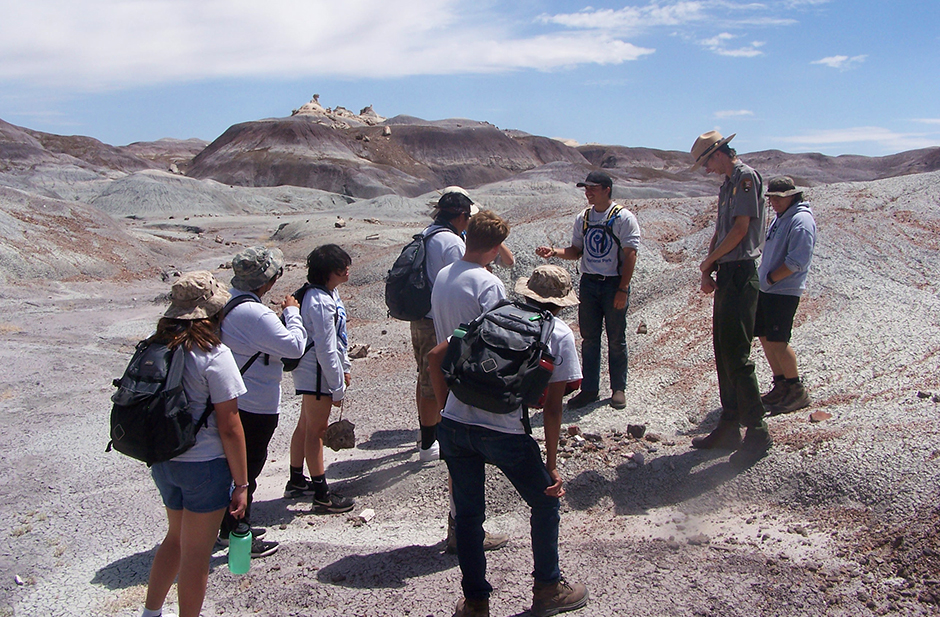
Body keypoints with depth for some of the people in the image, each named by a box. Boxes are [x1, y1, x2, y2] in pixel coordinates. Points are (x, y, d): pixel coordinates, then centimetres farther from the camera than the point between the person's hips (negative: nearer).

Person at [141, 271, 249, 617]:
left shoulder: (154, 348, 1)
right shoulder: (213, 355, -19)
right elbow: (228, 427, -18)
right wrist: (241, 484, -11)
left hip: (162, 461, 7)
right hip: (204, 465, -7)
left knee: (177, 537, 27)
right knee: (196, 554, 9)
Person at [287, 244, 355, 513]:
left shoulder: (330, 294, 8)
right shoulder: (320, 302, -24)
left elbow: (338, 337, 17)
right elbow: (325, 349, -24)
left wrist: (344, 368, 20)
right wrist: (337, 388, -18)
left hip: (311, 373, 10)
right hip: (317, 373, -10)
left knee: (306, 426, 19)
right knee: (315, 429, 0)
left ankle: (296, 479, 34)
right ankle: (321, 493, 10)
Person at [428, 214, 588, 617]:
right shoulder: (561, 337, 4)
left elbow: (435, 356, 9)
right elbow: (553, 407, 1)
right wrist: (551, 466, 8)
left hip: (454, 422, 4)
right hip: (504, 432, -3)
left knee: (468, 510, 17)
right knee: (545, 505, 20)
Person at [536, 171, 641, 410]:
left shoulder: (623, 218, -7)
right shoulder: (583, 218, 9)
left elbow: (630, 254, -10)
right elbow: (576, 251, 14)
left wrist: (623, 289, -15)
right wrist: (554, 252, -5)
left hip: (614, 283, -5)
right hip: (588, 283, 5)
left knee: (616, 339, 5)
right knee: (589, 338, 7)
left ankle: (618, 389, 17)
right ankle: (589, 389, 17)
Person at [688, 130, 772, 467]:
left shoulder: (746, 178, -9)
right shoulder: (728, 184, 20)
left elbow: (741, 229, -17)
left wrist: (709, 261, -6)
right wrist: (708, 272, 6)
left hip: (740, 274, -10)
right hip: (726, 275, 10)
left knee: (736, 355, -10)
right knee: (723, 352, 12)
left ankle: (757, 432, -2)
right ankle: (729, 427, 20)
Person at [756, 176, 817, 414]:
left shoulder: (801, 220, -14)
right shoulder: (781, 217, 17)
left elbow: (797, 261, -21)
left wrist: (770, 278, -16)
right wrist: (762, 277, 12)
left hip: (784, 291, -10)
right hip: (766, 289, 10)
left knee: (777, 341, -9)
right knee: (765, 337, 12)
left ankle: (797, 392, 3)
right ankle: (780, 386, 22)